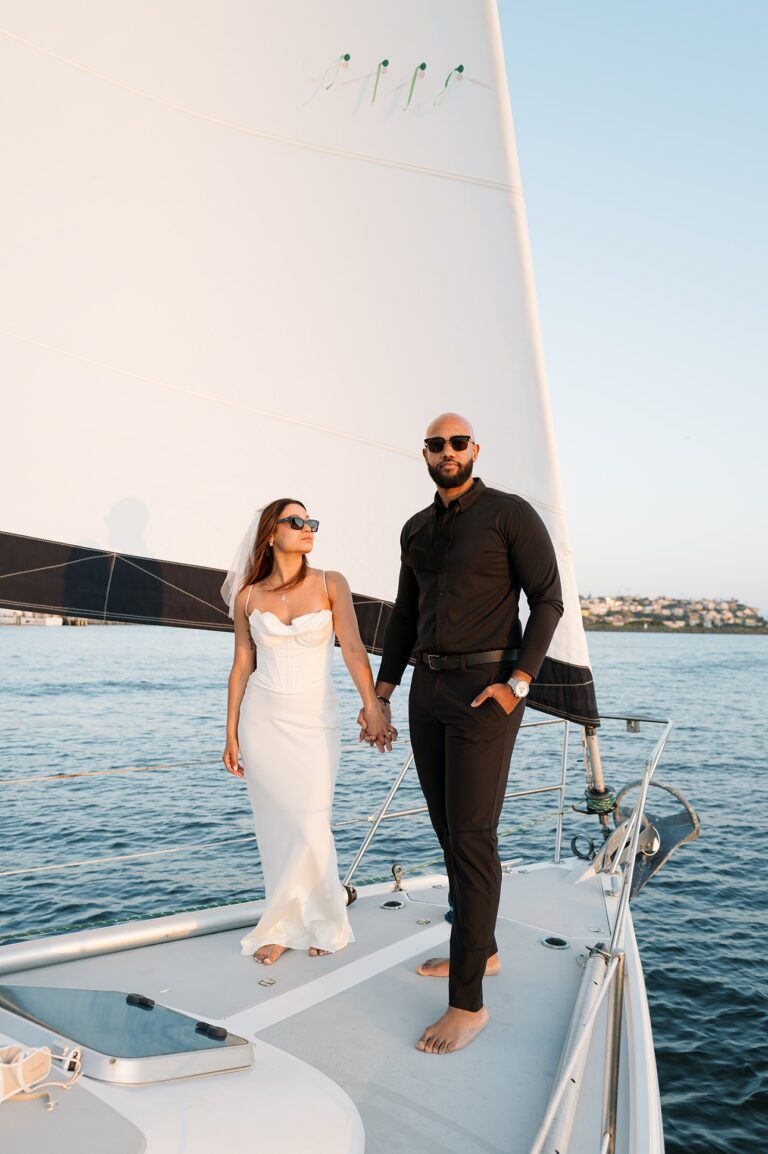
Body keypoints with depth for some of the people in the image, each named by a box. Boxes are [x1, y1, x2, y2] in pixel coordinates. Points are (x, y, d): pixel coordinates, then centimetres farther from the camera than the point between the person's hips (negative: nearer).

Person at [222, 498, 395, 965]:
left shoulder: (330, 585, -3)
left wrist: (373, 707, -24)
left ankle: (319, 922, 20)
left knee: (310, 828, -4)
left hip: (315, 719, -1)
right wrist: (231, 734, 6)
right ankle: (285, 926, 25)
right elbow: (242, 667, 6)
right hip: (263, 719, 2)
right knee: (275, 827, 7)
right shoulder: (248, 597, 2)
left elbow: (353, 649, -12)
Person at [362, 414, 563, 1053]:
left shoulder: (511, 513, -6)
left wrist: (517, 684, -17)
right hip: (428, 689, 7)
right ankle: (481, 949, 32)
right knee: (449, 830, 14)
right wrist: (382, 692, 13)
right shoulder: (416, 528, 14)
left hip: (485, 690, -7)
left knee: (471, 838, -8)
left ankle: (468, 1001, 1)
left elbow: (548, 599, -8)